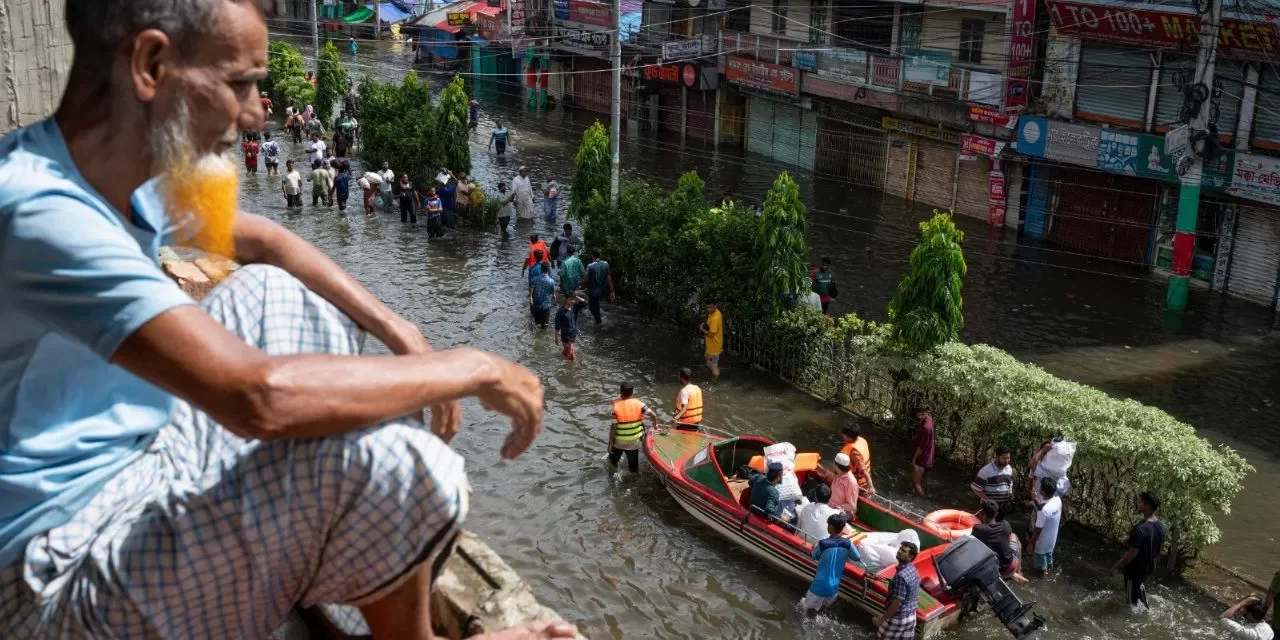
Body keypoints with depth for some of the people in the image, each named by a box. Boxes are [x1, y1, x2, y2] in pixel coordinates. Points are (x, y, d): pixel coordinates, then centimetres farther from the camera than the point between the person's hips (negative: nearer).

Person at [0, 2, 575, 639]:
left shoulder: (125, 167, -1)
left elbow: (266, 241, 14)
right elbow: (261, 396, -37)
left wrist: (403, 336, 2)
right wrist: (473, 369, -24)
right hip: (69, 564, -10)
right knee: (394, 461, -26)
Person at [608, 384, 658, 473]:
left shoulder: (616, 406, -16)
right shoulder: (638, 403, -10)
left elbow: (613, 427, -16)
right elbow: (653, 415, -15)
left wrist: (610, 443, -8)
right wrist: (655, 425, 7)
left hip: (619, 442, -2)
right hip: (634, 442, 2)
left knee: (613, 462, 24)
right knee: (634, 465, 17)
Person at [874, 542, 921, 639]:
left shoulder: (901, 575, -28)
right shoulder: (913, 570, 2)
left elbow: (896, 603, -26)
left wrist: (882, 619, -16)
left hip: (897, 618, -8)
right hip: (911, 615, 8)